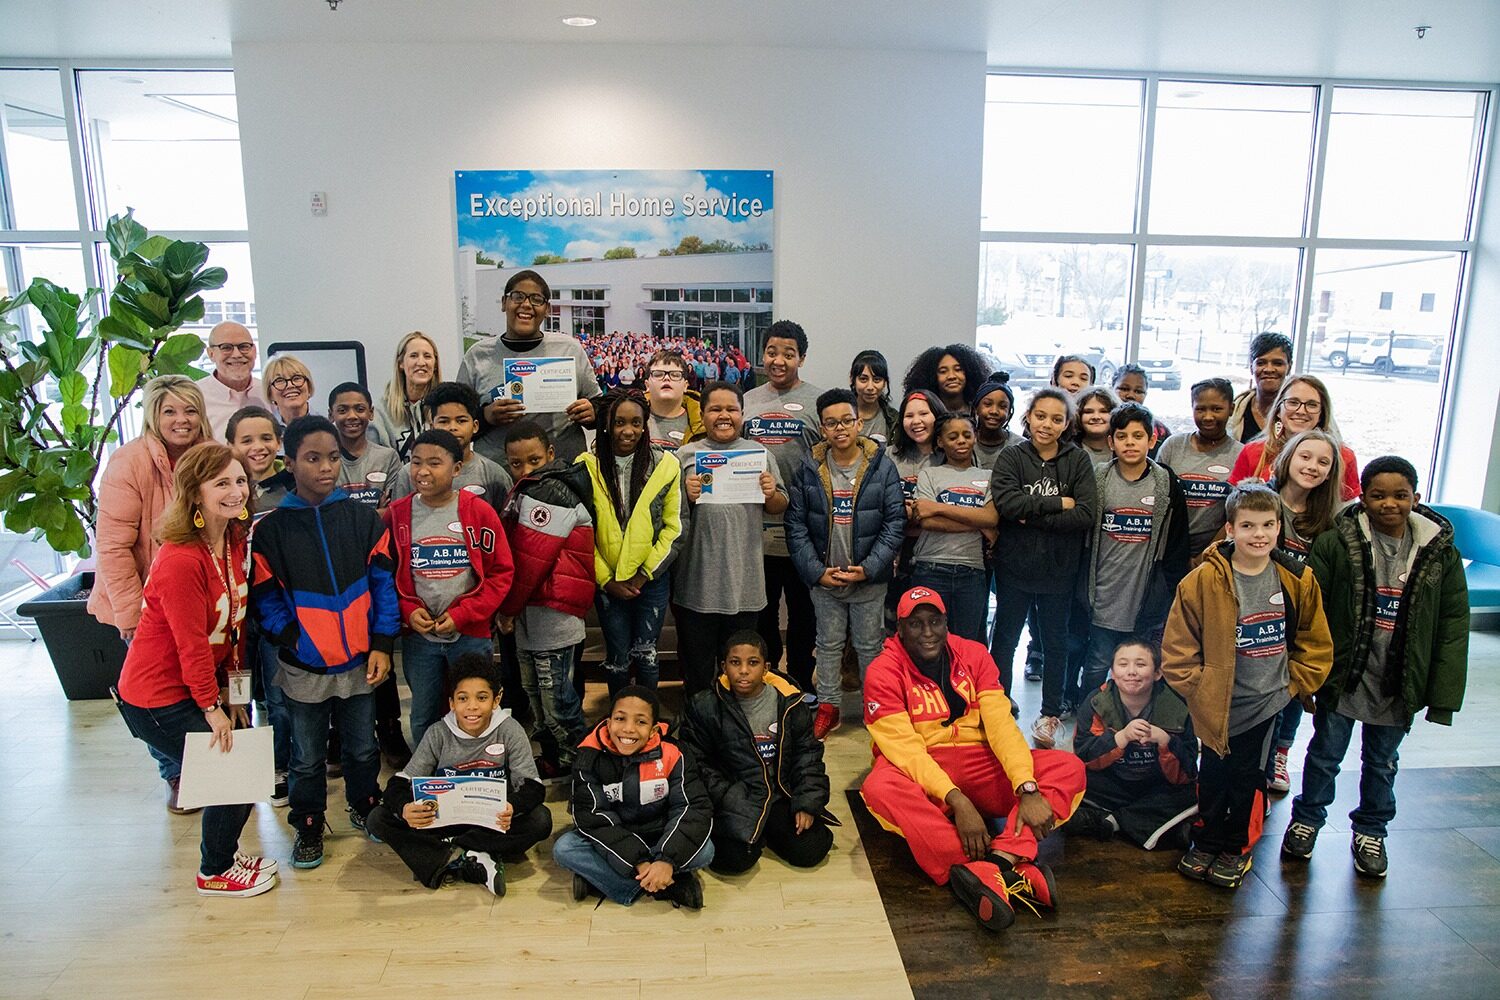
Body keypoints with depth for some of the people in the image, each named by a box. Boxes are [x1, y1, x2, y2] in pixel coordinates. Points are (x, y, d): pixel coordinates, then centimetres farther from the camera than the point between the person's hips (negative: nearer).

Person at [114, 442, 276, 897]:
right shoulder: (180, 560, -28)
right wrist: (212, 709, -13)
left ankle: (226, 853, 35)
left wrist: (230, 697, 3)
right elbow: (192, 646, -22)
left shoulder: (235, 544, -2)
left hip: (203, 685, 8)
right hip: (158, 698, -8)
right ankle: (215, 872, 23)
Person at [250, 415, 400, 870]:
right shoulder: (271, 529, -5)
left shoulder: (362, 518, -3)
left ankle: (364, 806, 40)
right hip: (303, 668, -1)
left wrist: (382, 644, -7)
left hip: (359, 661, 1)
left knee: (362, 747, 17)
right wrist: (295, 641, -16)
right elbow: (267, 598, -4)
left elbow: (383, 582, -2)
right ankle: (308, 824, 34)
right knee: (307, 756, 14)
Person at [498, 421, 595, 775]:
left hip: (552, 609, -10)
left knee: (554, 692, -4)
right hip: (532, 608, 10)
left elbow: (532, 558, -19)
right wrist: (512, 607, 11)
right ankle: (552, 756, 32)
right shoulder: (527, 490, 16)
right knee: (534, 689, 18)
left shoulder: (550, 492, -16)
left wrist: (508, 607, -9)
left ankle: (578, 762, 11)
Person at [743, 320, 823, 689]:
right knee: (761, 608, 15)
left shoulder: (818, 401, -2)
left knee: (803, 610, 10)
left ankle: (801, 683, 26)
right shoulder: (747, 401, 10)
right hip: (756, 527, 3)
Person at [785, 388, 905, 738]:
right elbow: (796, 525, -2)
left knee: (870, 645, 12)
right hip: (823, 578, 2)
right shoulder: (808, 469, -2)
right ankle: (828, 706, 29)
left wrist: (869, 568, -14)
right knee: (828, 644, 15)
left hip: (870, 579, -1)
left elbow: (895, 523, -6)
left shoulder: (882, 466, -6)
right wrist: (817, 571, -10)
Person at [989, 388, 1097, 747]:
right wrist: (1059, 504, -19)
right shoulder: (1010, 458, -3)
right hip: (1014, 567, 0)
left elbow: (1087, 514, -15)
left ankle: (1050, 714, 29)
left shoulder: (1079, 460, -2)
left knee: (1056, 642, 14)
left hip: (1059, 570, 1)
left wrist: (1033, 516, -18)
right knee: (1005, 637, 13)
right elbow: (1006, 502, -21)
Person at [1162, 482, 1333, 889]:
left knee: (1247, 779, 14)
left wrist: (1293, 685, 2)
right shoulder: (1204, 580, -15)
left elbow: (1316, 644, 8)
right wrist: (1199, 688, -8)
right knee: (1213, 778, 13)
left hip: (1266, 703, 2)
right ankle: (1206, 844, 34)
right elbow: (1177, 646, -9)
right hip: (1216, 705, -2)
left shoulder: (1298, 581, -5)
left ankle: (1236, 848, 34)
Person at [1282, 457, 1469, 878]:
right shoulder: (1336, 542, -14)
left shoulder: (1439, 550, -5)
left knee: (1382, 763, 21)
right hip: (1342, 675, -2)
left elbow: (1453, 623, -2)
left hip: (1399, 683, 2)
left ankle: (1371, 831, 41)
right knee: (1326, 755, 14)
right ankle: (1307, 819, 36)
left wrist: (1444, 691, -5)